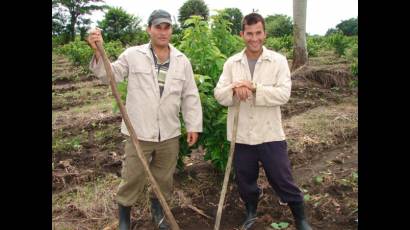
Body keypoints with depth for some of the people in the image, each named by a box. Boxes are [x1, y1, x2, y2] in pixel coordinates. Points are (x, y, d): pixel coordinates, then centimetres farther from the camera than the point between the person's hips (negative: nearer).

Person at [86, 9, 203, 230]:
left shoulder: (182, 61, 4)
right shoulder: (133, 55, -3)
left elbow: (190, 96, 5)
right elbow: (109, 74, -1)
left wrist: (193, 125, 2)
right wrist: (98, 52, -18)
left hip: (170, 133, 3)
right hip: (139, 132, -2)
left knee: (164, 178, 19)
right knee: (132, 178, 10)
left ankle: (158, 210, 45)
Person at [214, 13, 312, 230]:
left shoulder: (278, 61, -4)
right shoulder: (231, 63, 3)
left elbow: (283, 93, -15)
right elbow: (219, 94, -3)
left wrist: (253, 87, -24)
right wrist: (234, 89, -24)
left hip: (270, 134, -2)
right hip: (241, 135, 3)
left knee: (282, 179, 8)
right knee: (244, 180, 18)